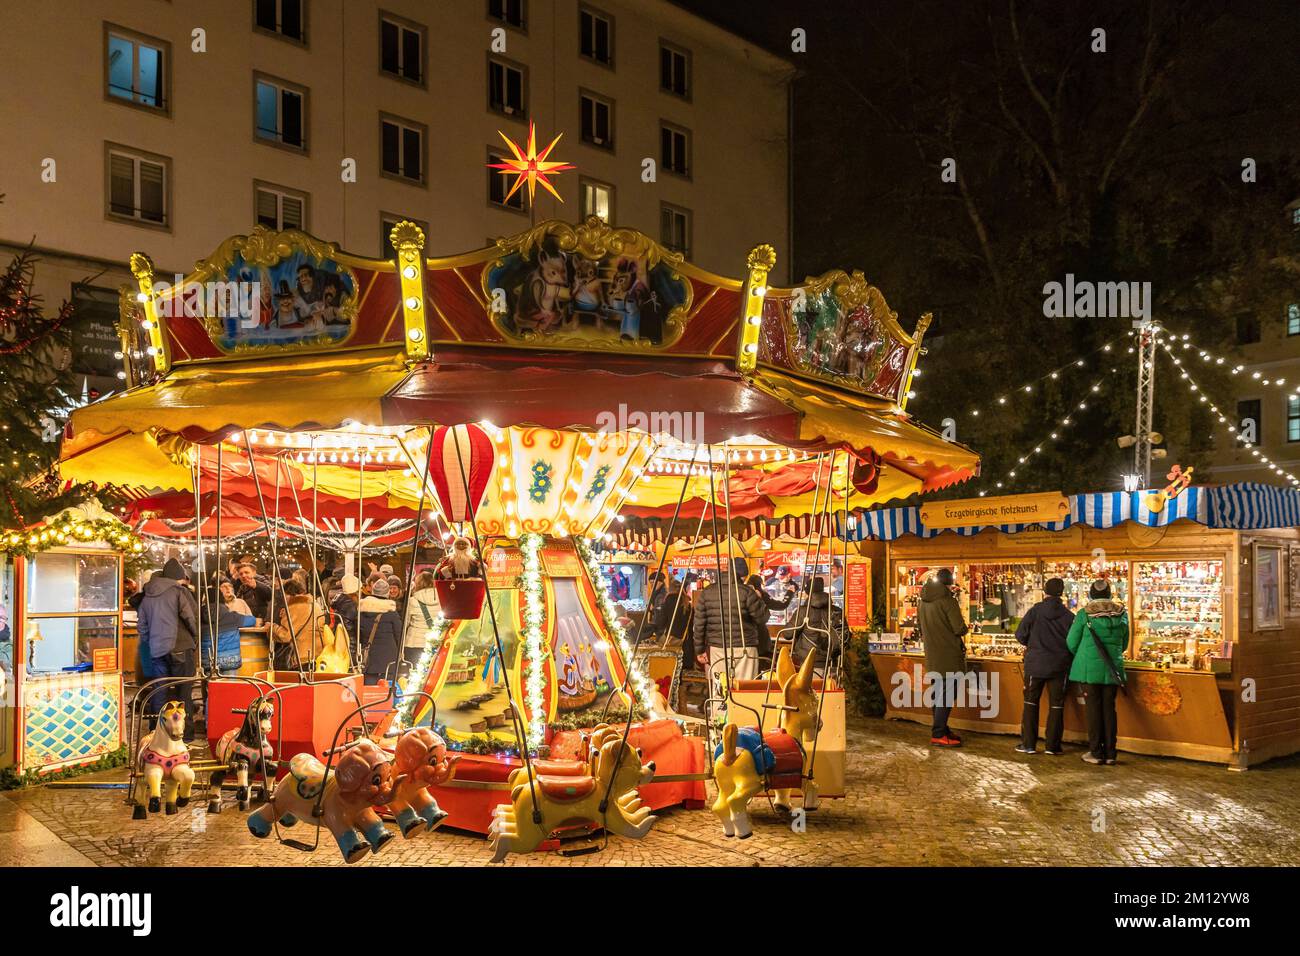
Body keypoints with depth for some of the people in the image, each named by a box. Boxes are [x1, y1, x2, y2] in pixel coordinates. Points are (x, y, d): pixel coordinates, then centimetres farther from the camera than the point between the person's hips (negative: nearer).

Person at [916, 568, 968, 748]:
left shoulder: (923, 602, 9)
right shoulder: (947, 600, -15)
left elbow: (920, 628, 19)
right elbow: (959, 629, -17)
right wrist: (966, 628, 4)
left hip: (932, 656, 8)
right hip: (948, 655, -8)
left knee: (939, 693, 17)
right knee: (947, 694, -5)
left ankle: (942, 729, 24)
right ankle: (938, 734, -8)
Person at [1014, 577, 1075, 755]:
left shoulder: (1035, 611, -7)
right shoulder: (1069, 615, -6)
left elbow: (1020, 634, -7)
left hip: (1035, 664, 0)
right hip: (1060, 666, 1)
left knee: (1031, 703, 10)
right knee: (1056, 705, 10)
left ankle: (1028, 744, 8)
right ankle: (1053, 745, 10)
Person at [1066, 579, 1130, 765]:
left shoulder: (1084, 614, -8)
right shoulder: (1121, 614, 1)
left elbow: (1071, 643, -3)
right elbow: (1124, 644, 12)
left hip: (1089, 668, -3)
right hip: (1113, 669, 3)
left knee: (1093, 709, 3)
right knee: (1109, 709, 9)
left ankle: (1096, 752, 5)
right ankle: (1110, 753, 12)